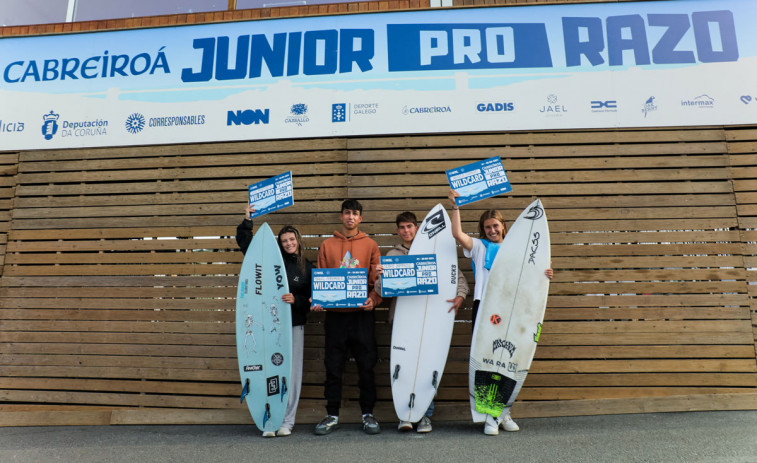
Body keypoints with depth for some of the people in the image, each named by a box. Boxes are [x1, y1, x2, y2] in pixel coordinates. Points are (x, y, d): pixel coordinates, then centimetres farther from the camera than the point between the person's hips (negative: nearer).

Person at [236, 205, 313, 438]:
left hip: (294, 325, 0)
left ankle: (287, 421, 13)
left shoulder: (307, 268, 7)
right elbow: (244, 241, 13)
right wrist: (247, 221, 5)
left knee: (291, 373, 2)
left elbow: (311, 299, 5)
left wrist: (296, 300, -13)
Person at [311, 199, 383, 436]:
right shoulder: (327, 246, 9)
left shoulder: (370, 245, 7)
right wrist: (318, 300, -8)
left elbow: (378, 279, 3)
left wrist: (373, 299, -14)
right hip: (335, 314, 1)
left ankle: (368, 414, 18)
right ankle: (332, 416, 20)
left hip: (362, 314, 0)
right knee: (333, 367, 7)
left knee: (366, 366, 4)